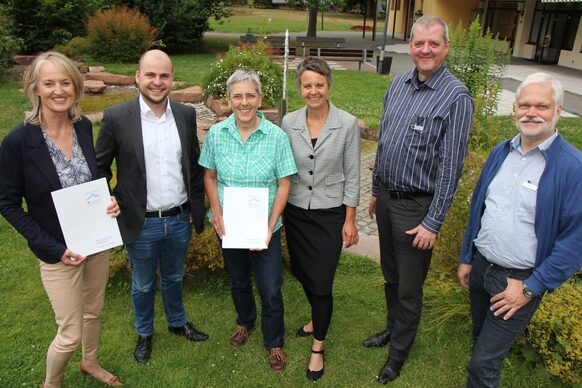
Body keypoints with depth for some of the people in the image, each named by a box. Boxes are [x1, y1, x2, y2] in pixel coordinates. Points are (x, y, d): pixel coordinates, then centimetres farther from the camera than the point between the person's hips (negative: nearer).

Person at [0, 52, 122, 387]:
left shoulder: (84, 126, -5)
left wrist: (110, 200, -10)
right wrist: (54, 248, -16)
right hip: (60, 252, -4)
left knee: (94, 312, 24)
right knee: (70, 333, 8)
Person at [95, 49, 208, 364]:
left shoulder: (186, 115, -2)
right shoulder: (116, 117, -12)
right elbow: (99, 168, -3)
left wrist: (196, 208, 5)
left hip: (180, 220, 3)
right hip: (141, 223, -2)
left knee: (174, 277, 25)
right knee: (143, 285, 19)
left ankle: (177, 322, 50)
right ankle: (144, 334, 45)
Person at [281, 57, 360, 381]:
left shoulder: (347, 124, -12)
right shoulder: (289, 123, -3)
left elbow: (352, 175, -7)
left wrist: (350, 220, -6)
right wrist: (278, 211, 7)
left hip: (330, 214, -3)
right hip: (296, 211, 4)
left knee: (322, 282, 1)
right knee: (302, 273, 19)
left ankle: (318, 346, 26)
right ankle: (319, 318, 50)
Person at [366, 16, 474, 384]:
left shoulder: (456, 97, -16)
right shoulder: (398, 84, 4)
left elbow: (450, 166, -16)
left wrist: (433, 222, -16)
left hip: (416, 207, -6)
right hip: (386, 197, 6)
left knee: (409, 289, 9)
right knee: (390, 275, 23)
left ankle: (398, 354, 30)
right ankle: (393, 328, 46)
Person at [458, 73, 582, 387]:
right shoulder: (500, 152, 3)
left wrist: (530, 288, -15)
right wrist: (466, 258, 13)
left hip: (520, 280, -6)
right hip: (480, 267, 6)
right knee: (482, 342, 24)